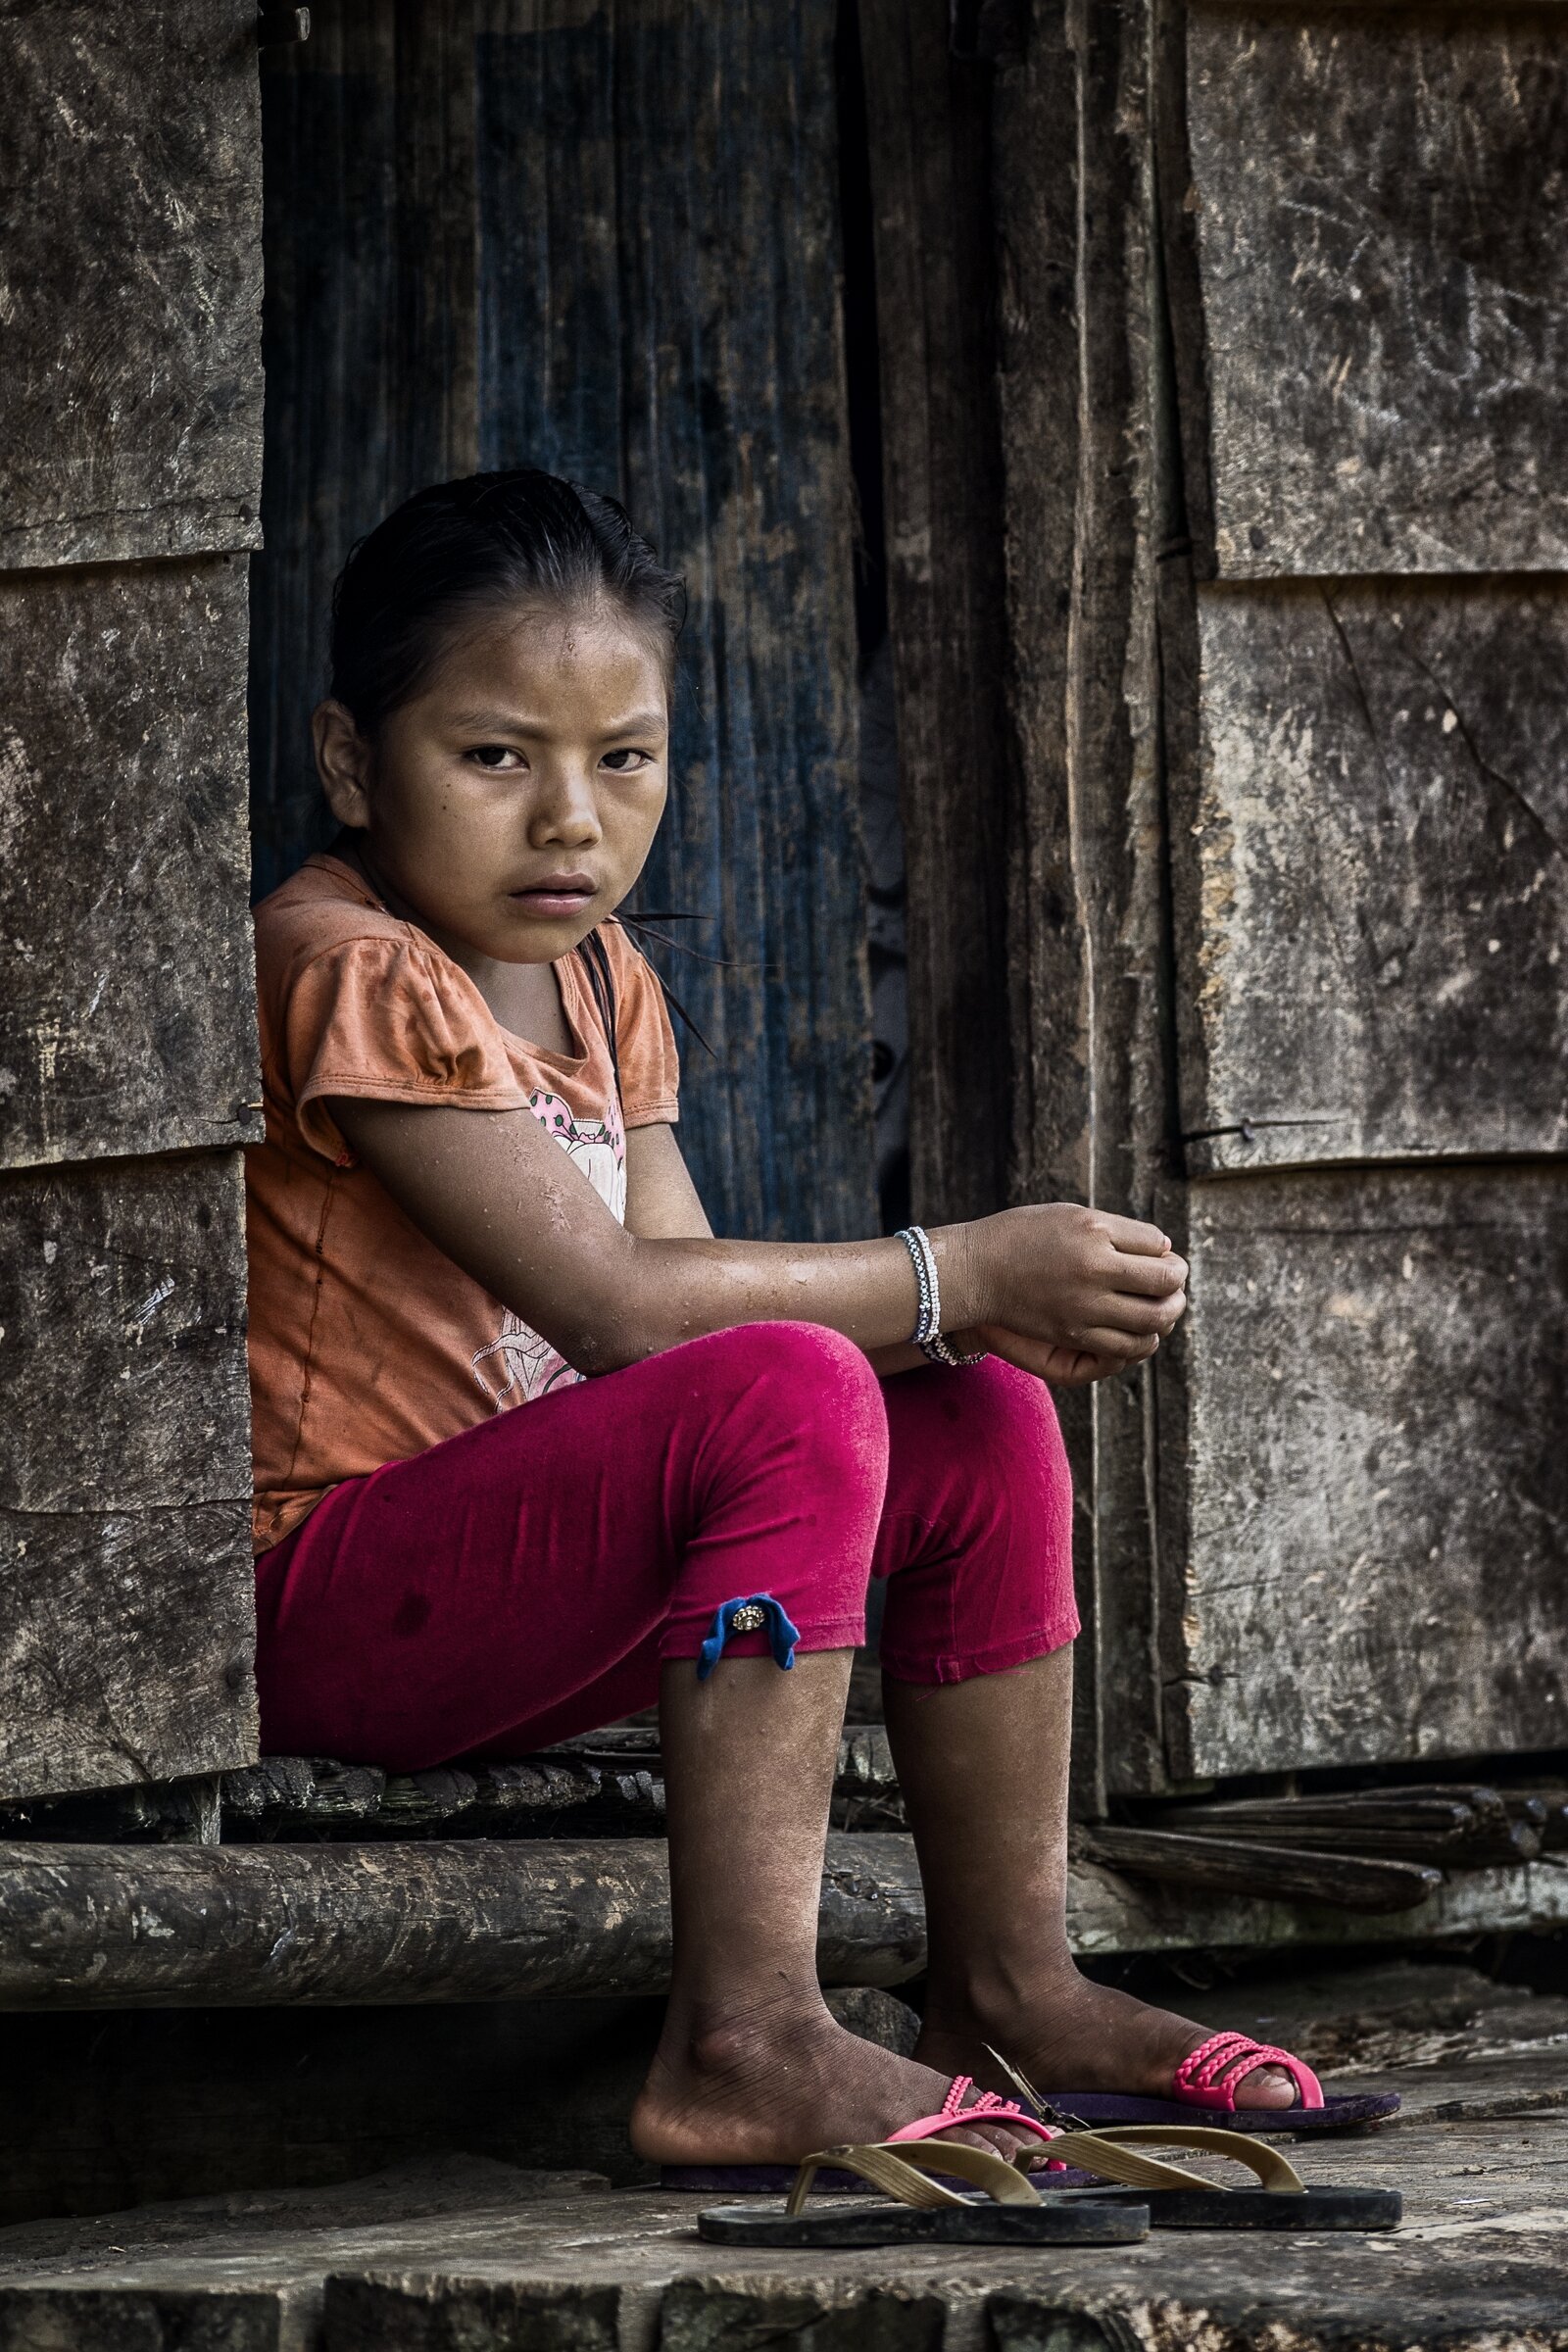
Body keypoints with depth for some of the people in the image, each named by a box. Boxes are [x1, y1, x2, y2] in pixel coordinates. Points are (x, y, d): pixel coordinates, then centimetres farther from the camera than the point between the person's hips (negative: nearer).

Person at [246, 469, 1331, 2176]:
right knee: (791, 1397, -30)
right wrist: (952, 1279, -18)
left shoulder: (595, 978, 14)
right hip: (315, 1612, -10)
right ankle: (742, 2050, -34)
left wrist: (981, 1315, -13)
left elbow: (703, 1286, 5)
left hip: (511, 1567, 10)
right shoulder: (349, 971, -17)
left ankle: (1006, 1984, 15)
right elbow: (613, 1302, -23)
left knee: (982, 1421, 5)